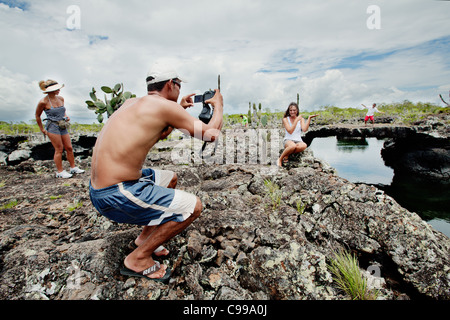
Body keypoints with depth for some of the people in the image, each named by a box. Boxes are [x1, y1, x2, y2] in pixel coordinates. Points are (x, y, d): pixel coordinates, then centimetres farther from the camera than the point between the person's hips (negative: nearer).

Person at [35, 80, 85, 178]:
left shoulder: (61, 99, 7)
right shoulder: (43, 102, -10)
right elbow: (37, 116, 2)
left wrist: (66, 117, 3)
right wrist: (42, 129, 6)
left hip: (63, 127, 6)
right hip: (52, 127, -6)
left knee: (69, 148, 6)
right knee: (59, 149, -4)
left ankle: (73, 168, 17)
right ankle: (60, 172, 7)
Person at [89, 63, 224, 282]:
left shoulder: (133, 103, 12)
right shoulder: (165, 106, -13)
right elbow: (211, 134, -8)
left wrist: (179, 109, 30)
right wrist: (218, 105, 10)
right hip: (116, 196, -9)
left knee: (170, 178, 25)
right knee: (193, 207, -7)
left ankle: (146, 235, 26)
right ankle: (138, 259, 6)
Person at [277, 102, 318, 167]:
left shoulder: (301, 119, 10)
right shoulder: (285, 119, 2)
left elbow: (304, 130, -8)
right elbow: (290, 131, -12)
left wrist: (309, 118, -13)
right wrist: (296, 120, -13)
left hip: (298, 141, 3)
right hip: (288, 140, -2)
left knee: (304, 145, -36)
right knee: (292, 146, -41)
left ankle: (287, 155, -22)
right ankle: (280, 159, -19)